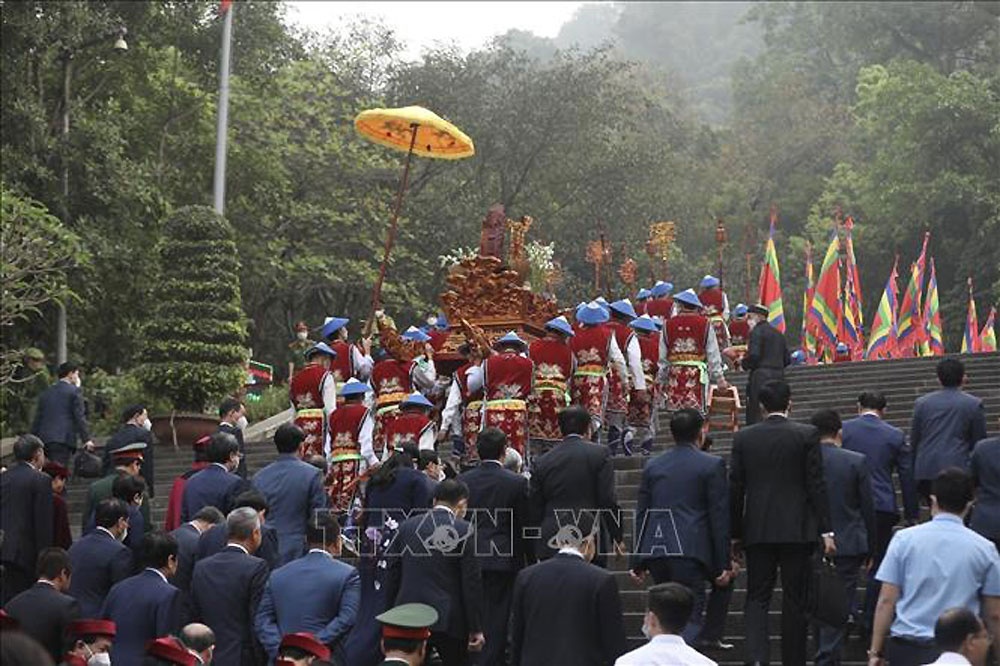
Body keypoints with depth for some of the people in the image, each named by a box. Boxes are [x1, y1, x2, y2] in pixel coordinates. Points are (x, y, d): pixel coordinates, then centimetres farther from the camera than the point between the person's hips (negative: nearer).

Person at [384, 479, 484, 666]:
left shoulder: (407, 526, 6)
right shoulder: (463, 530, -6)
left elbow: (392, 576, 9)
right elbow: (471, 583, -7)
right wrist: (476, 629, -2)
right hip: (448, 620, -3)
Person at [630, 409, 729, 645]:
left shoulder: (653, 465, 14)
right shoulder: (712, 465, 1)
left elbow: (641, 513, 16)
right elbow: (719, 517, -1)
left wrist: (638, 561, 20)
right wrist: (723, 563, 2)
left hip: (655, 550, 5)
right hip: (690, 551, -5)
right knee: (691, 618, -5)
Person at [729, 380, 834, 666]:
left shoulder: (743, 438, 1)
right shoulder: (807, 435, -5)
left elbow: (735, 489, 4)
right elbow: (816, 485, -5)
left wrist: (735, 532, 11)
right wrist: (825, 530, -1)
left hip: (757, 530, 2)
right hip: (797, 529, -1)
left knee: (757, 597, 6)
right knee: (794, 599, 7)